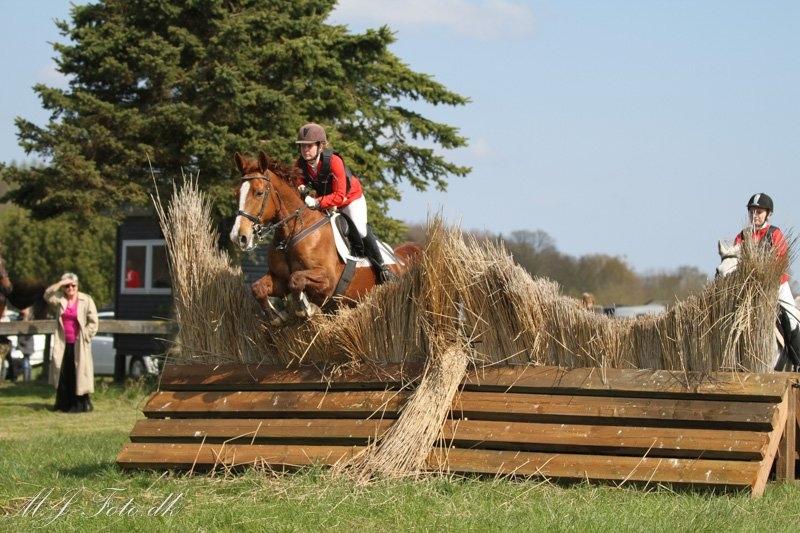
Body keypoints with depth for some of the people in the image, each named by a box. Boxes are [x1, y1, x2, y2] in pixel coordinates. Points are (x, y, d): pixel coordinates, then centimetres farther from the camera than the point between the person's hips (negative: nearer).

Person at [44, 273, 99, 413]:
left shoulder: (86, 300, -3)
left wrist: (84, 337, -10)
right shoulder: (60, 299, 8)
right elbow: (47, 295, -9)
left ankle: (80, 404, 1)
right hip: (63, 344, 4)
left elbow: (93, 322, -4)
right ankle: (64, 404, 13)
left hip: (79, 345, -4)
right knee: (63, 375, 5)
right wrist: (60, 283, -15)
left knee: (79, 374, -5)